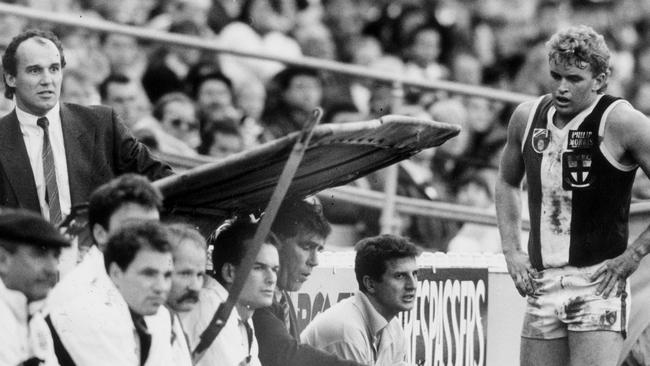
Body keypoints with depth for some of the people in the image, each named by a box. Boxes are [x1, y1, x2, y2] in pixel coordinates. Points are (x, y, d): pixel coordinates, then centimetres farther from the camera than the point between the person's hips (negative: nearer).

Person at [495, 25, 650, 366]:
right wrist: (511, 250, 15)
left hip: (599, 282, -6)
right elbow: (507, 183, 26)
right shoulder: (527, 117, 8)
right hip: (542, 283, 6)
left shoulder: (621, 123, -9)